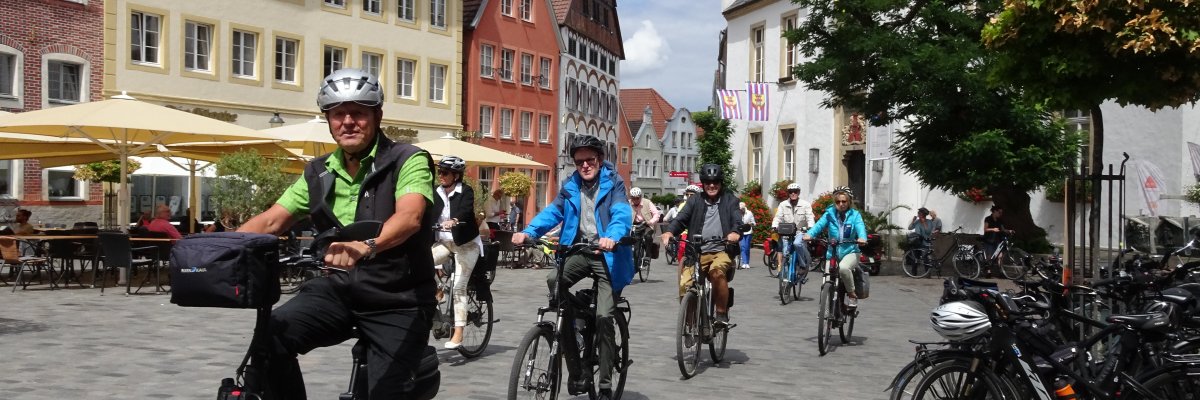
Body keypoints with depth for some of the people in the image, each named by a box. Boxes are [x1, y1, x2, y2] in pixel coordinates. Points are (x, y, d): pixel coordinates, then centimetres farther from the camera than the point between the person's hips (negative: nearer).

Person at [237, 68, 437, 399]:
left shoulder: (408, 161, -9)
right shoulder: (318, 173, 8)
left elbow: (409, 217, -27)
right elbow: (271, 221, 5)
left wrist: (367, 246, -48)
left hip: (397, 300, -4)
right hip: (340, 289, 4)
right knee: (270, 335, -21)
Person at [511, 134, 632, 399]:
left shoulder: (613, 183, -3)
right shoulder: (570, 186, 10)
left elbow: (622, 213, -20)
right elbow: (552, 212, 0)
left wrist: (612, 237, -42)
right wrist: (528, 232, -19)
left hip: (607, 254, -3)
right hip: (579, 251, 4)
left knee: (604, 317, -12)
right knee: (553, 281, -25)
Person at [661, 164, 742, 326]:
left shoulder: (730, 200, 12)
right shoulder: (695, 201, 16)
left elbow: (737, 220, -2)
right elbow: (681, 218, 3)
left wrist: (735, 232, -27)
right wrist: (669, 231, -19)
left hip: (721, 251, -2)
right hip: (697, 253, 2)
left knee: (717, 271, -35)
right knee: (684, 285, -18)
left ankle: (722, 313, -17)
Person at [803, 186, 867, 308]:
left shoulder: (855, 215, 0)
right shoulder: (829, 213, 3)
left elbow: (860, 227, -18)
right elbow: (819, 224, -13)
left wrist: (862, 238, -41)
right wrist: (809, 234, -34)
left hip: (850, 252, -3)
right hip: (832, 252, 3)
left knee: (843, 268, -33)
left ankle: (852, 294, -11)